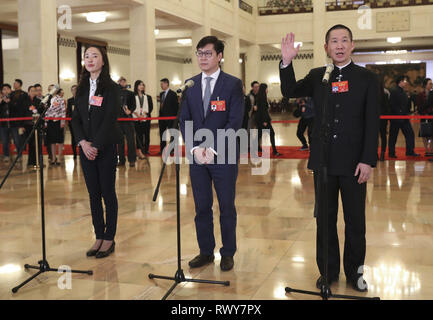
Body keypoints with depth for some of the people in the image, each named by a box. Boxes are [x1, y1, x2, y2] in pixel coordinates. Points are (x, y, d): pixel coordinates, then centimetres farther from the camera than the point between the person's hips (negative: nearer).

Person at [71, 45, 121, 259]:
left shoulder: (111, 88, -5)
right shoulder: (82, 89, 11)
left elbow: (110, 119, -12)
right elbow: (76, 118, 8)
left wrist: (96, 145, -15)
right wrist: (83, 142, -7)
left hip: (105, 148, -5)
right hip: (86, 148, 5)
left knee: (108, 193, 2)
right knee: (93, 194, 9)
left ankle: (109, 239, 12)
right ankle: (99, 237, 18)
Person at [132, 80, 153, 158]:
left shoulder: (148, 97, 14)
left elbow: (150, 107, 6)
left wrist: (143, 114, -9)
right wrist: (138, 115, -15)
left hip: (146, 118, 4)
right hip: (137, 119, -3)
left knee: (147, 135, 4)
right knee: (139, 135, -6)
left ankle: (146, 149, 12)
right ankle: (140, 152, -9)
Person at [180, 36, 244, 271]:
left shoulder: (233, 84, -2)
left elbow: (235, 121, -9)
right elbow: (184, 120, 7)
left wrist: (213, 149, -15)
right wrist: (194, 148, -8)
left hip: (223, 156, -3)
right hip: (197, 155, 4)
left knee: (227, 207, 6)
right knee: (202, 207, 10)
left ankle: (228, 253, 19)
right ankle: (206, 252, 23)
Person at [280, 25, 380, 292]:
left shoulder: (367, 78, 0)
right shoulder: (317, 77, 8)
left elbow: (372, 123, -4)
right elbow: (290, 92, -2)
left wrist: (368, 160, -11)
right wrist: (287, 62, -17)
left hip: (354, 162, -2)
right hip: (323, 162, 2)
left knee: (355, 222, 8)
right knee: (325, 220, 10)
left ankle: (355, 272, 25)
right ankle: (328, 271, 24)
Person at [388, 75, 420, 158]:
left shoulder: (404, 92, 17)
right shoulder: (394, 91, -10)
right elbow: (392, 105, -18)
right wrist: (399, 112, -19)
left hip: (404, 118, 8)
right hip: (396, 118, -8)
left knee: (410, 134, 5)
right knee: (393, 136, 0)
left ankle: (410, 151, 12)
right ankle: (391, 153, 9)